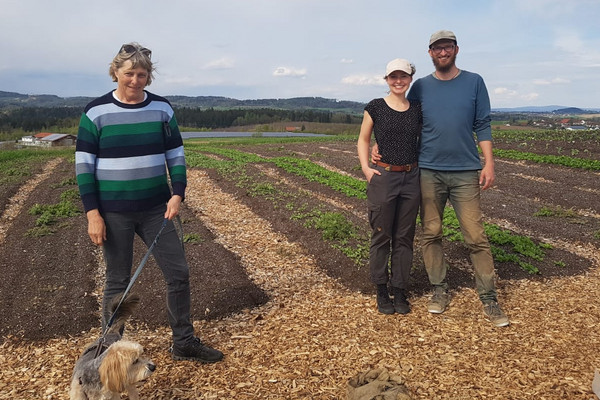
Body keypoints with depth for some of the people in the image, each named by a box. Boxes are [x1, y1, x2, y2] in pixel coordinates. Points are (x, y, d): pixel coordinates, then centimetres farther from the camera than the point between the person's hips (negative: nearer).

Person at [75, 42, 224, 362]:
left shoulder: (162, 109, 3)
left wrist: (178, 194, -7)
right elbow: (84, 165, -4)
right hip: (113, 213, -2)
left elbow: (176, 155, 7)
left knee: (178, 273, 3)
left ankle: (184, 342, 21)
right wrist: (92, 213, -10)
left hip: (156, 209, 3)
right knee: (117, 282, 7)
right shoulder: (96, 112, -4)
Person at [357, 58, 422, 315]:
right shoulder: (375, 107, 0)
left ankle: (400, 292, 21)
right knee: (381, 236, 4)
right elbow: (363, 140, 6)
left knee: (404, 237, 9)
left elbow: (422, 140, 17)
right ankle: (381, 292, 19)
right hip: (383, 177, -3)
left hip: (411, 178, 3)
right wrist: (365, 167, -8)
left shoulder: (417, 109, 8)